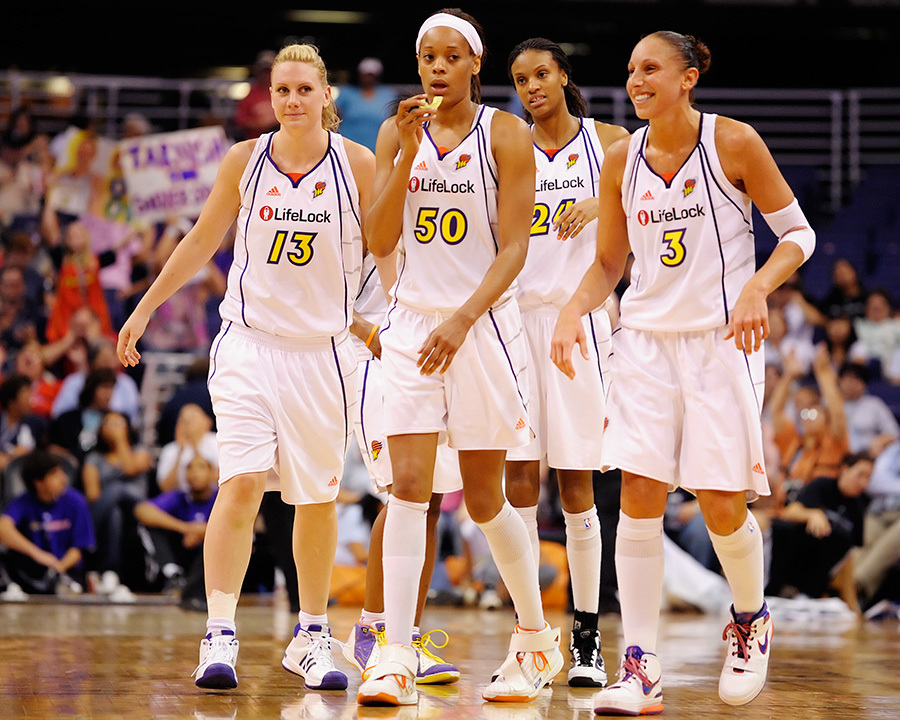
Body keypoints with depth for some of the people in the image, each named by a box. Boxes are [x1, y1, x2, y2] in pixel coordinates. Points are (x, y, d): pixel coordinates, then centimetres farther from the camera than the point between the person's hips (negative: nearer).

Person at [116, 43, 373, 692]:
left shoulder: (357, 164, -1)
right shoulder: (246, 159, 2)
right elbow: (201, 242, 12)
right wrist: (145, 309, 13)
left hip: (324, 346, 0)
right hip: (249, 341, 0)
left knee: (318, 498, 7)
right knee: (241, 484, -14)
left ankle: (312, 638, 21)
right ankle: (219, 638, -14)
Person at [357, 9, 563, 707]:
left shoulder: (506, 134, -3)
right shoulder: (399, 133, 7)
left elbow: (514, 248, -8)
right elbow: (380, 241, -1)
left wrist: (462, 319, -20)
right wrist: (408, 153, -11)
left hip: (484, 324, -2)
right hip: (412, 321, 3)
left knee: (485, 495, 6)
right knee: (409, 485, -9)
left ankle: (537, 636, 26)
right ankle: (397, 661, -11)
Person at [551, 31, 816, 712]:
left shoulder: (733, 142, -7)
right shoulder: (622, 160, 4)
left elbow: (799, 233, -2)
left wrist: (757, 287, -20)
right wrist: (573, 311, -6)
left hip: (722, 341, -3)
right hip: (646, 340, 3)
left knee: (722, 507, -3)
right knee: (639, 499, -7)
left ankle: (751, 619, 28)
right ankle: (641, 669, -4)